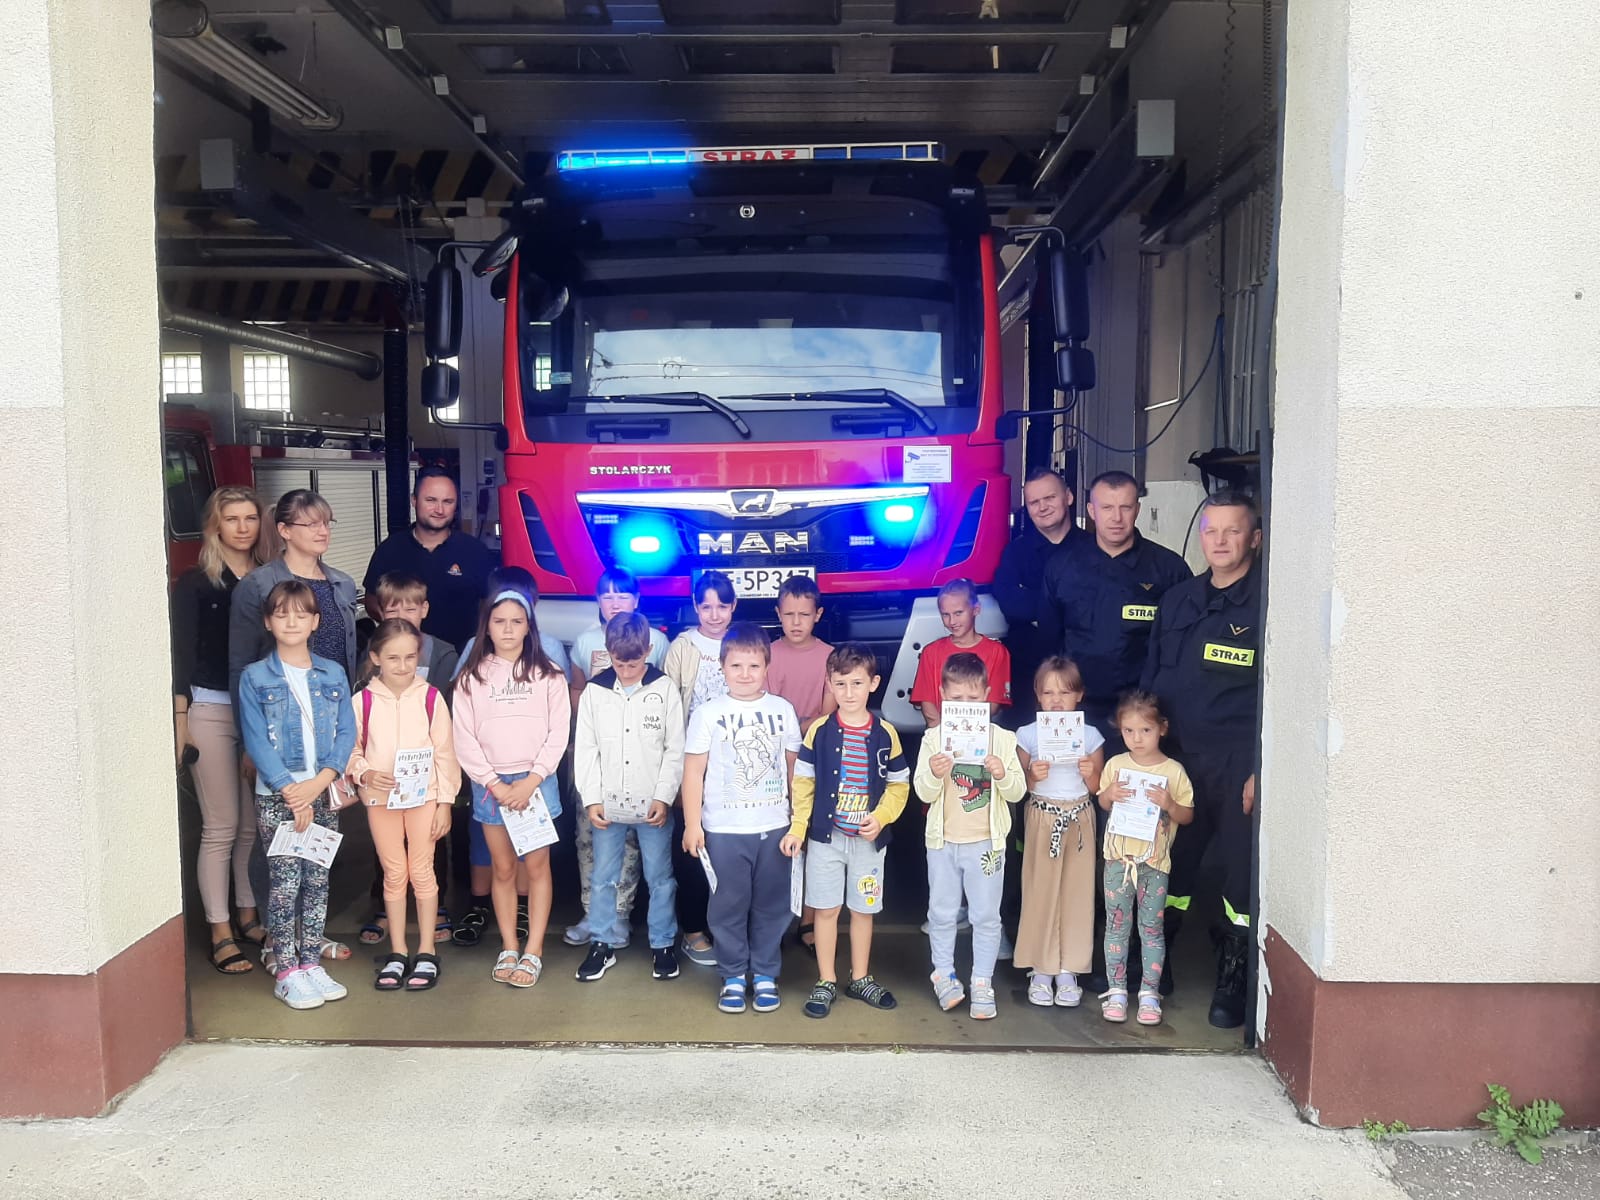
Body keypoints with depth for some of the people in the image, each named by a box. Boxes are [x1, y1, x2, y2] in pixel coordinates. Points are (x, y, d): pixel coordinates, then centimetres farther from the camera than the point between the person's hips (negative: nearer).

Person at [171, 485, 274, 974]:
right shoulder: (195, 583, -2)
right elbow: (182, 654, -2)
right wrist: (181, 722, -5)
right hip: (211, 711, -3)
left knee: (257, 823, 8)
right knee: (221, 827, 0)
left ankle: (250, 917, 22)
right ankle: (221, 933, 9)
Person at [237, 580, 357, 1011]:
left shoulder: (333, 674, 7)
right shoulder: (255, 678, -1)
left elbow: (346, 733, 2)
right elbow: (256, 741, -7)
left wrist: (319, 782, -12)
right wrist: (291, 791, -15)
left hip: (324, 793, 3)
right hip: (277, 797, -3)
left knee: (318, 881, 8)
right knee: (285, 883, -3)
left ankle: (311, 963, 18)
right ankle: (287, 972, 6)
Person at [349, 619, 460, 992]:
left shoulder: (430, 698, -4)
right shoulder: (363, 701, -2)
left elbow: (444, 752, -2)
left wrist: (445, 801, -3)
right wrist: (365, 772, -18)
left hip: (424, 795, -1)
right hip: (380, 797, 1)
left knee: (422, 872, 3)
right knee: (394, 874, 8)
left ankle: (426, 953, 14)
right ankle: (397, 953, 19)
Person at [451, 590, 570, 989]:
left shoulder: (548, 674, 1)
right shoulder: (472, 677, 3)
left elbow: (558, 734, -3)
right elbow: (464, 738, -1)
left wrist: (530, 782, -11)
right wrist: (495, 784, -9)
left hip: (535, 781, -1)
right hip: (490, 784, 1)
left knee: (537, 868, 1)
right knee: (503, 870, 9)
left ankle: (533, 952, 8)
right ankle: (508, 949, 18)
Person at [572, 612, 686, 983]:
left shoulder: (665, 690, -4)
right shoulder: (594, 691, -1)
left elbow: (675, 750, -3)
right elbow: (585, 748, 2)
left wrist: (664, 797, -9)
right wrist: (592, 799, -5)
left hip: (654, 806, -1)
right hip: (607, 805, 2)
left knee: (660, 878, 9)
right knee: (602, 878, 11)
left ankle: (663, 945, 22)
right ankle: (603, 945, 24)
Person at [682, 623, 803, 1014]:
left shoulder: (783, 710, 1)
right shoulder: (708, 713, -4)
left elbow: (795, 769, 6)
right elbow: (693, 770, -1)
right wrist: (692, 824, -4)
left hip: (774, 827, 1)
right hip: (723, 830, -1)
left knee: (771, 905, 10)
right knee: (728, 906, 7)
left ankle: (765, 974, 24)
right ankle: (733, 977, 22)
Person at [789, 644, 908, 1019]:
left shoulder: (885, 734, -2)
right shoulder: (819, 731, -4)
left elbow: (899, 784, 3)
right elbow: (803, 781, -1)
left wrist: (881, 817, -12)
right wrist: (796, 827, -7)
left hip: (869, 839, 1)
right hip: (825, 835, -1)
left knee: (864, 909, 12)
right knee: (826, 909, 6)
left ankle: (860, 979, 29)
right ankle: (826, 982, 19)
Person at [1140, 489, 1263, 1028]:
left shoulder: (1268, 603, -5)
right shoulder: (1178, 599, 11)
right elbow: (1151, 679, 16)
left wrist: (1262, 768, -13)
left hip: (1239, 762, -4)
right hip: (1177, 756, 5)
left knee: (1241, 872, 2)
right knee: (1168, 862, 11)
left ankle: (1232, 981, 18)